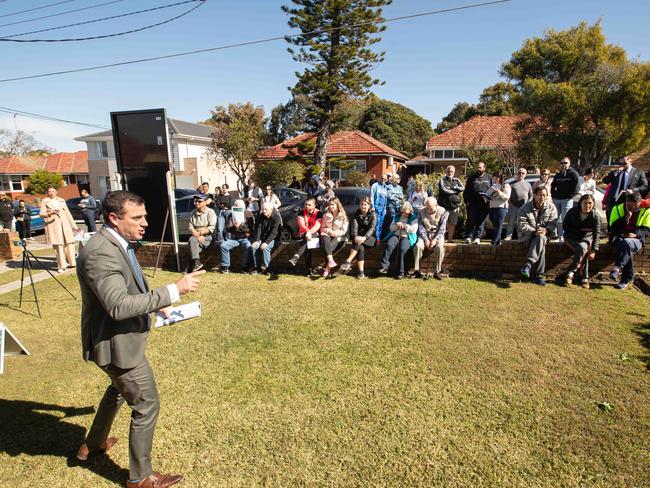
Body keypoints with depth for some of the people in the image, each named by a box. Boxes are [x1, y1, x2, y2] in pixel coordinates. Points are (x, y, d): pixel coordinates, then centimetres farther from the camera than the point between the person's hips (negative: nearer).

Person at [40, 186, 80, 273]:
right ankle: (61, 266, -5)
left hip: (65, 224, 3)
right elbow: (41, 214, -1)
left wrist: (74, 225, 16)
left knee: (69, 244, -2)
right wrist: (50, 213, -22)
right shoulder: (45, 202, 8)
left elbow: (68, 213, 19)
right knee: (58, 245, -8)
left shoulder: (61, 200, 18)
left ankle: (71, 263, 8)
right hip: (53, 225, -3)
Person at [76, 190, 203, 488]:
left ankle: (93, 444, 55)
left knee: (118, 389, 32)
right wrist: (173, 291, -38)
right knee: (146, 406, 4)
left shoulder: (116, 243, 3)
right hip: (116, 344, -11)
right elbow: (118, 306, -37)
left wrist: (158, 304, 11)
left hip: (119, 338, 11)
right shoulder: (100, 253, -29)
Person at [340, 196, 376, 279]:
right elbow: (354, 226, -7)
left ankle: (348, 261, -35)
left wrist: (364, 237, -31)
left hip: (370, 238, -2)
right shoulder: (356, 214, 9)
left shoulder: (373, 215, 1)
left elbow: (372, 228, -13)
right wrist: (355, 236, -28)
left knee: (358, 243, -34)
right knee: (360, 248, -30)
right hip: (358, 237, 2)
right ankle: (361, 272, -33)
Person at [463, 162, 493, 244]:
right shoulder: (471, 178, 9)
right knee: (471, 221, -2)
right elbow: (466, 190, 7)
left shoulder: (489, 177, 10)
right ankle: (469, 237, 3)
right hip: (472, 203, 0)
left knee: (481, 221, 4)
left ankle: (477, 237, 9)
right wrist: (466, 201, -3)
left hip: (484, 204, 0)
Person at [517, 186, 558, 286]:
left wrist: (545, 230, -22)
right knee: (541, 244, -33)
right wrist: (534, 231, -24)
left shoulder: (551, 207, 6)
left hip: (543, 234, 3)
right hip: (527, 235, -2)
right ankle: (538, 275, -34)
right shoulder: (525, 208, -3)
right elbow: (522, 224, -10)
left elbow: (553, 223, 0)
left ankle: (528, 264, -37)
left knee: (541, 239, -35)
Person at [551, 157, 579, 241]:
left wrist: (570, 197, -13)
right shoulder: (558, 175, 16)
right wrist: (553, 196, 12)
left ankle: (564, 237, -3)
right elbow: (553, 186, 24)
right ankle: (558, 236, 18)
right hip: (556, 199, 6)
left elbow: (576, 187, -9)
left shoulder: (573, 174, -2)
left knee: (565, 219, -7)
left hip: (567, 200, -6)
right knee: (557, 219, 9)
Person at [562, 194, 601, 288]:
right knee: (581, 249, -30)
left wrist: (594, 250, -22)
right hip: (571, 238, -1)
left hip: (586, 239, 1)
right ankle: (585, 278, -22)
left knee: (582, 249, -33)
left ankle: (570, 273, -21)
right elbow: (565, 226, 0)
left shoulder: (595, 216, -9)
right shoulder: (573, 211, -8)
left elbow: (596, 234, -13)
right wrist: (580, 230, -9)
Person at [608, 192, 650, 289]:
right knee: (624, 245, -36)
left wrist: (636, 234, -15)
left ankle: (618, 268, -38)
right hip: (618, 238, 0)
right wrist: (625, 218, -17)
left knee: (627, 243, -38)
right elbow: (613, 227, -3)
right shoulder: (617, 208, 6)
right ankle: (628, 278, -33)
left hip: (636, 240, 0)